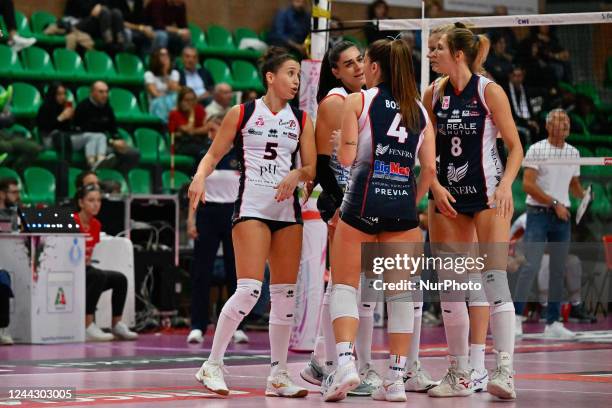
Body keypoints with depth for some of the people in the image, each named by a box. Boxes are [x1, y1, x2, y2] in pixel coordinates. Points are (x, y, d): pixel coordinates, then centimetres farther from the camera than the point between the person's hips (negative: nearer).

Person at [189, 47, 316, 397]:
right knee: (250, 289, -16)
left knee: (286, 293, 3)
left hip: (288, 211, 5)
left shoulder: (301, 120, 11)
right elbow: (214, 154, 5)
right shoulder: (242, 114, 2)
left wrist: (296, 175, -14)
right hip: (251, 208, -4)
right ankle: (212, 365, -6)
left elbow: (311, 168, 8)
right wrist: (200, 176, -15)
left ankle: (278, 375, 11)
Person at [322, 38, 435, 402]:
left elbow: (346, 157, -4)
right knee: (401, 293, 8)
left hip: (364, 199, -3)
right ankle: (397, 379, 7)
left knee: (344, 285, 5)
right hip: (403, 202, 3)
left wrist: (341, 141, 17)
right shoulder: (420, 111, 13)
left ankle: (345, 360, -14)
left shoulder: (358, 100, 2)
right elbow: (429, 168, 6)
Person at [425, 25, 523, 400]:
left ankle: (505, 372, -16)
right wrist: (435, 186, -3)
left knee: (494, 277, -14)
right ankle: (460, 375, 12)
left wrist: (506, 185, -21)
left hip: (488, 195, -5)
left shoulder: (489, 91, -9)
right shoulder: (434, 94, 4)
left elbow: (515, 147, -6)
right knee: (450, 285, 4)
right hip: (448, 196, 5)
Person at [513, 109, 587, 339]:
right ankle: (516, 318, -11)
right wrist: (554, 203, -16)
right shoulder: (536, 150, -5)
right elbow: (528, 184, -12)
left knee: (558, 270, 5)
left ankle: (553, 323, 9)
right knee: (530, 266, -14)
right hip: (538, 214, -5)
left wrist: (584, 195, -2)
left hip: (562, 217, 5)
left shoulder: (573, 153, 12)